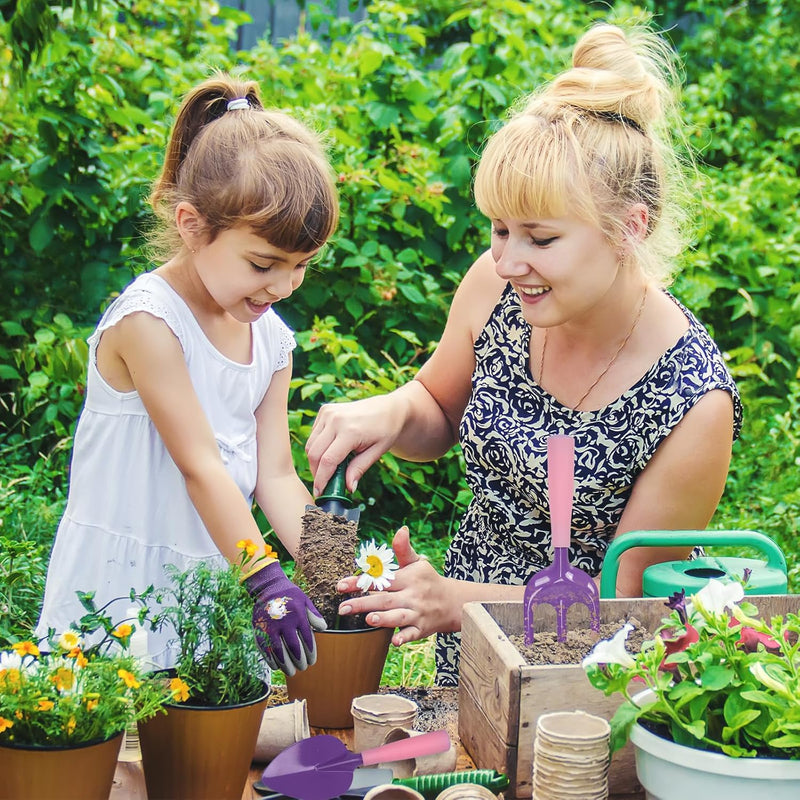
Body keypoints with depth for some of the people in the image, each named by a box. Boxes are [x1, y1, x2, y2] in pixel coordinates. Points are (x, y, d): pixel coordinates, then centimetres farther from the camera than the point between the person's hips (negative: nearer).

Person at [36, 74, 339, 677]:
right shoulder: (148, 320, -16)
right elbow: (200, 466, -21)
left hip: (213, 591, 6)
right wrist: (265, 581, -25)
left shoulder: (272, 338, 7)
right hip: (121, 583, -6)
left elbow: (275, 477, 5)